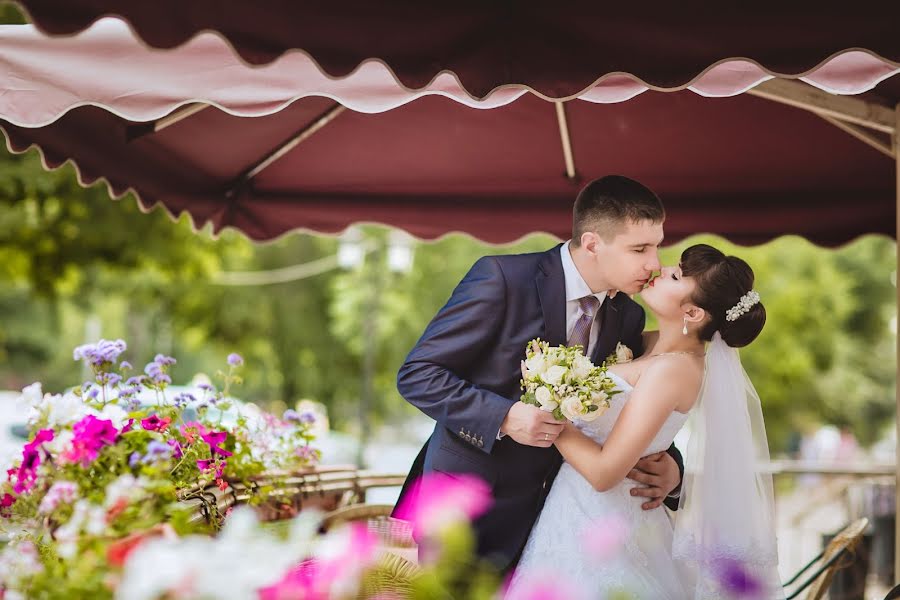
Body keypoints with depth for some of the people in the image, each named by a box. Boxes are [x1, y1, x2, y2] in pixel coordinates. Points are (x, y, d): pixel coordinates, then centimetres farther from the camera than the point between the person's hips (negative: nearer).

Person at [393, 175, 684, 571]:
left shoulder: (628, 317, 1)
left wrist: (669, 465, -10)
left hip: (549, 508, 5)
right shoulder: (502, 278, -17)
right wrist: (503, 417, -29)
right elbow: (416, 374, -16)